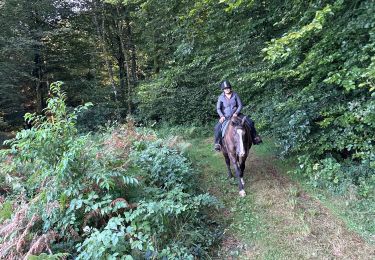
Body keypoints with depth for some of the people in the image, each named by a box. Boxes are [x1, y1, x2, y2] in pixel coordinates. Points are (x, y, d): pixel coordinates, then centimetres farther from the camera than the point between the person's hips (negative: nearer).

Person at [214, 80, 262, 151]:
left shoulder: (235, 95, -3)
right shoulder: (221, 97, -6)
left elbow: (240, 105, -2)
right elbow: (218, 108, -5)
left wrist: (236, 113, -18)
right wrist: (221, 116, -21)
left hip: (235, 115, 2)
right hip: (225, 116, -1)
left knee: (250, 122, -12)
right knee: (217, 127, -27)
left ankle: (254, 137, 5)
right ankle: (217, 143, -14)